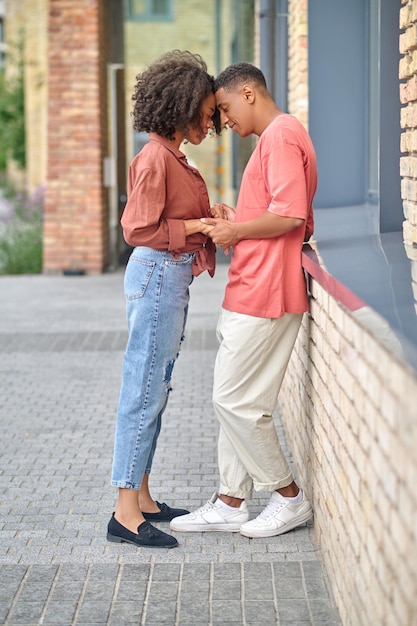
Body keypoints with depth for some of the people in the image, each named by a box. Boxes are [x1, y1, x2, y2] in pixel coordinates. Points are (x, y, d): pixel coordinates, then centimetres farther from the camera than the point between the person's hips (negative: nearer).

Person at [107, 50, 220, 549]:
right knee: (144, 391, -8)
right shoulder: (154, 159, -15)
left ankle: (141, 497, 20)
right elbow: (140, 229, -19)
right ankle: (126, 514, -4)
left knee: (155, 391, 13)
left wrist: (211, 222, 6)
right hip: (157, 276, -10)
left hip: (173, 278, 10)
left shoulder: (172, 157, 15)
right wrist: (198, 226, -16)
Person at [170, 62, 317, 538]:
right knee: (233, 399, 12)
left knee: (236, 400, -6)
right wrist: (235, 222, 12)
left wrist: (236, 231, -10)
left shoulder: (280, 137, -13)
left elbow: (289, 216, -24)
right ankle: (230, 504, 18)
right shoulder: (275, 138, 21)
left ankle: (289, 498, 7)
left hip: (263, 295, -11)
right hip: (249, 293, 11)